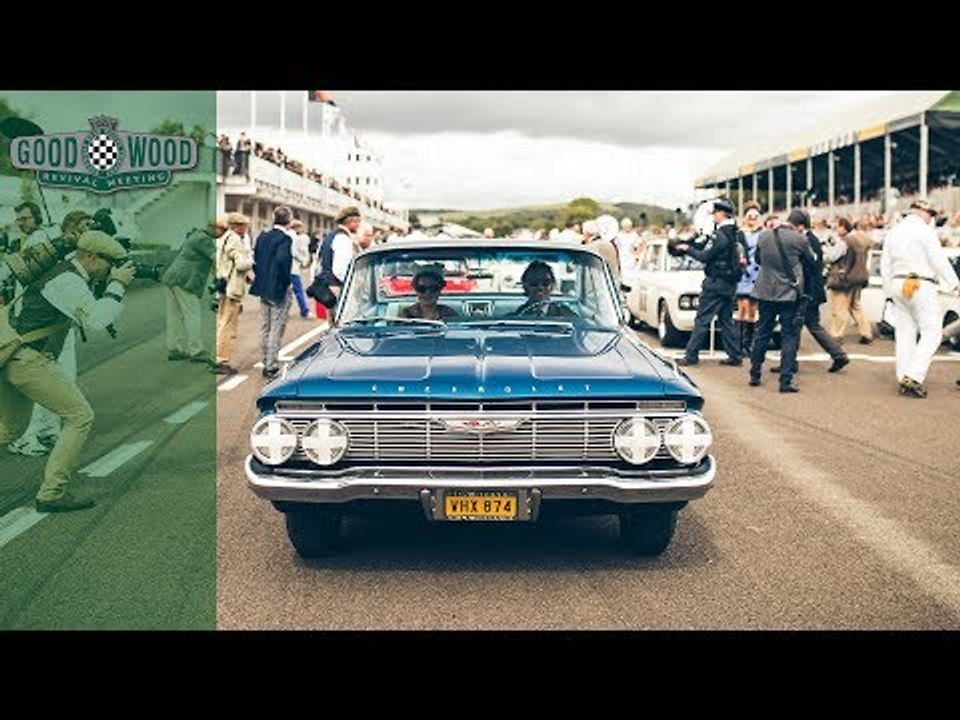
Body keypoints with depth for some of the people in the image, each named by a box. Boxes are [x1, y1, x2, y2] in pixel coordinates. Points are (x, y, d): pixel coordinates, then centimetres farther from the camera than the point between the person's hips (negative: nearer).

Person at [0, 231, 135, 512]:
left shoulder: (66, 272, 16)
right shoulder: (68, 282, -15)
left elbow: (87, 313, 25)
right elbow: (96, 319, -25)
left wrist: (115, 285, 11)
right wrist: (117, 285, -14)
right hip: (29, 359, -11)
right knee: (80, 418, -6)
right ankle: (51, 494, -5)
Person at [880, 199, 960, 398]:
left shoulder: (893, 232, 15)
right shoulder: (925, 231, -7)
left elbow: (885, 264, 17)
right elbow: (939, 260, -12)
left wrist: (889, 290, 23)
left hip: (898, 284, 7)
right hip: (921, 285, -7)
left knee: (905, 333, 10)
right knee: (932, 333, -4)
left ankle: (903, 379, 9)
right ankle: (913, 376, -15)